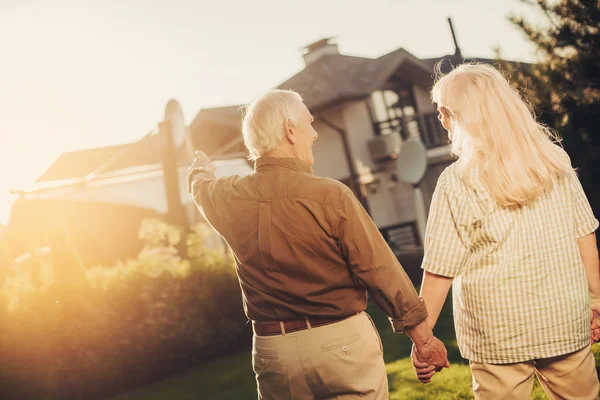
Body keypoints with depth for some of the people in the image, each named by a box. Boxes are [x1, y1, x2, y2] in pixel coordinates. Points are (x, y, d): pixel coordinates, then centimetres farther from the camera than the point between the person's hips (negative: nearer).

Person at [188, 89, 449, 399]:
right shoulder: (331, 196, -16)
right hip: (341, 341, -4)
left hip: (273, 351, 4)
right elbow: (381, 271, -13)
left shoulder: (231, 199, -1)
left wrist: (201, 169, 49)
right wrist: (422, 336, -1)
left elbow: (202, 188, 25)